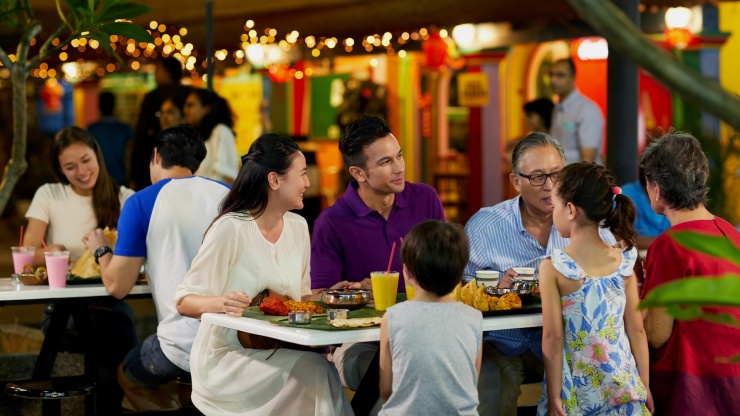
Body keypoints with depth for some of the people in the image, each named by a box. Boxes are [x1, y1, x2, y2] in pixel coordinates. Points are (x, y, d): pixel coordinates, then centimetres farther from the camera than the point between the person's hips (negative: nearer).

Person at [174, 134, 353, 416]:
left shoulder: (298, 226, 9)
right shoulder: (231, 228, -12)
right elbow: (184, 302, -11)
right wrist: (222, 303, -31)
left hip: (280, 353, 6)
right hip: (227, 358, -6)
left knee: (325, 369, -25)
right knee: (313, 371, -29)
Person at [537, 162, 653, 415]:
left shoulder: (553, 268, -11)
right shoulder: (624, 263, -1)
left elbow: (553, 339, -11)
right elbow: (637, 331, 2)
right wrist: (645, 389, 10)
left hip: (576, 394, -3)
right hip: (623, 387, 3)